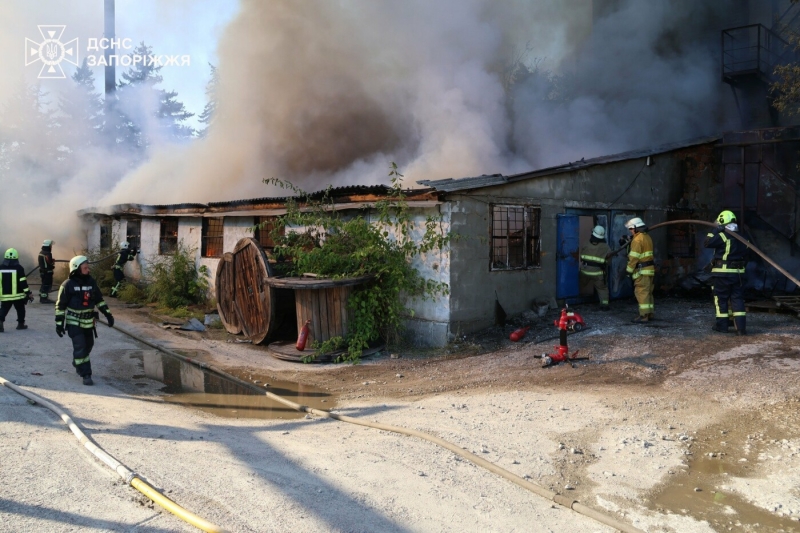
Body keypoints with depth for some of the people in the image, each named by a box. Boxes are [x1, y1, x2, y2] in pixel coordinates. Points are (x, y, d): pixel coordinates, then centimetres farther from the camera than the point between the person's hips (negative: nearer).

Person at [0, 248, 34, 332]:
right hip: (18, 295, -3)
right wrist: (28, 293, -7)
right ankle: (21, 324, 21)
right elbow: (23, 282, -12)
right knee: (20, 309, 15)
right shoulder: (19, 268, -10)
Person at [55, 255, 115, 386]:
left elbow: (99, 300, 11)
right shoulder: (68, 285, -12)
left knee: (88, 345, 17)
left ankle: (77, 364, 43)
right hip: (74, 322, -5)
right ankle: (86, 375, -6)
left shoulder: (91, 282, 2)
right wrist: (59, 323, -10)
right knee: (80, 347, -11)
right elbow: (60, 305, -8)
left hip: (88, 321, 6)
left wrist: (108, 314, 5)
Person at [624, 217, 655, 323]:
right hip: (650, 269, 10)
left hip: (642, 270, -10)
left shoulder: (637, 239, -15)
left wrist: (629, 270, -12)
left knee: (642, 292, -8)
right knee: (648, 292, 15)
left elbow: (634, 257, -18)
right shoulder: (647, 237, 15)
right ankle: (650, 313, 21)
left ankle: (644, 315, -9)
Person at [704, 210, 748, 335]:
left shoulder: (723, 236, -13)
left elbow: (707, 243, -19)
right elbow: (744, 255, 16)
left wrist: (714, 231, -10)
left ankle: (722, 325, 11)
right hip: (738, 273, 6)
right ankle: (741, 327, -1)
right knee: (738, 299, 6)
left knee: (721, 299, 5)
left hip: (722, 273, -6)